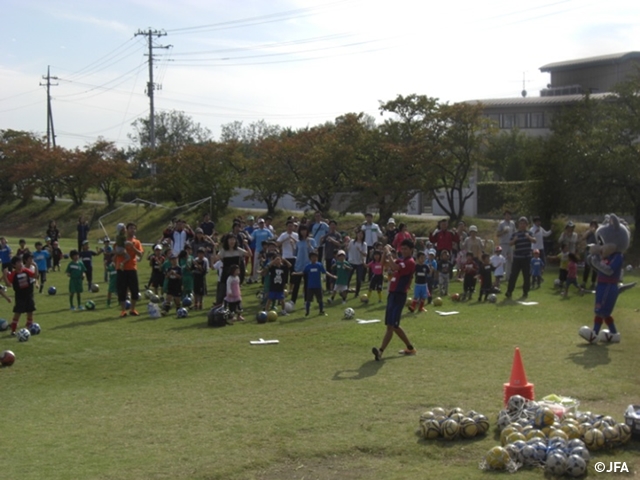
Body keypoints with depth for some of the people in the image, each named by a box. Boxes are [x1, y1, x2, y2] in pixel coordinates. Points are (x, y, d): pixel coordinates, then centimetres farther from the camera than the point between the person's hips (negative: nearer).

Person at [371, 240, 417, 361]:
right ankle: (410, 348, 29)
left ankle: (381, 351, -24)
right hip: (393, 294, 10)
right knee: (394, 326, 17)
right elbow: (386, 265, 19)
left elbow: (394, 267, -27)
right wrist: (386, 252, 4)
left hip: (399, 296, -10)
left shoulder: (410, 262, -12)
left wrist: (389, 253, -17)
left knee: (391, 325, -16)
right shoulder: (400, 261, 17)